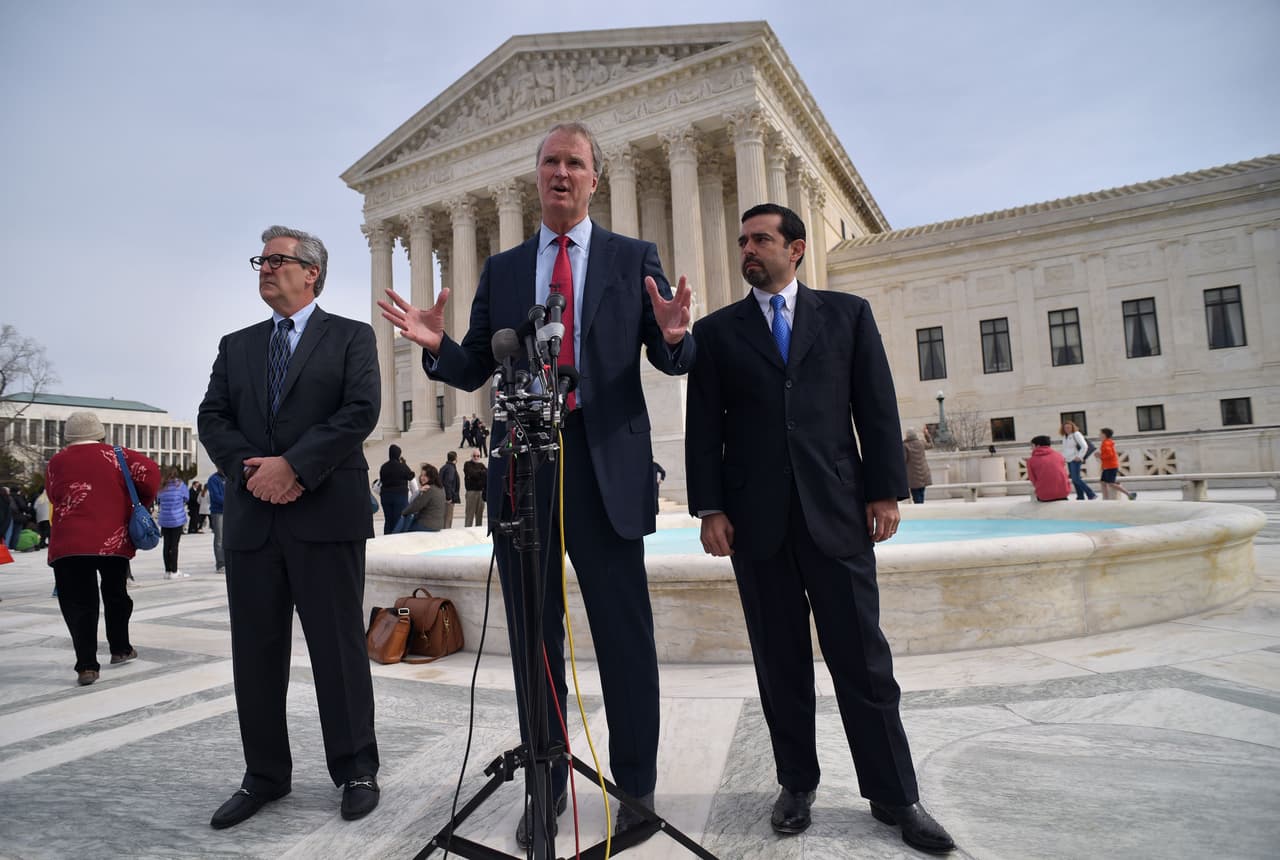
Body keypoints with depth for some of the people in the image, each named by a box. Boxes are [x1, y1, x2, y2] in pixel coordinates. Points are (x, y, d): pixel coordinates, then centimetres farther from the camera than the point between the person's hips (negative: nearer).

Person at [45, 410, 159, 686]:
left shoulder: (56, 462, 6)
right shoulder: (115, 456, 3)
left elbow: (54, 498, 13)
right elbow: (149, 471, -8)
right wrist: (144, 502, 7)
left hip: (69, 544, 0)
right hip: (114, 541, 1)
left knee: (78, 603, 2)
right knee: (116, 595, 19)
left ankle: (86, 666, -5)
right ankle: (120, 649, 30)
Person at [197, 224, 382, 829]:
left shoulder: (351, 337, 4)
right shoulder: (236, 346, 18)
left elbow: (361, 411, -9)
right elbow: (212, 418, 10)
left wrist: (293, 465, -15)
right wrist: (248, 468, -8)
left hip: (326, 513, -5)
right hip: (251, 516, 5)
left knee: (339, 646, 2)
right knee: (255, 650, 10)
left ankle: (356, 770, 16)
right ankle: (265, 775, 26)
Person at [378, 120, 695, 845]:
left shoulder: (635, 258, 8)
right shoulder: (502, 269, 14)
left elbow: (673, 361, 2)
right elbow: (475, 371, 12)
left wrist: (675, 335, -20)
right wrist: (437, 345, -9)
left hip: (607, 465, -2)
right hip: (522, 466, 3)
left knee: (626, 633, 5)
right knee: (534, 634, 11)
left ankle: (636, 784, 23)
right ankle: (547, 781, 28)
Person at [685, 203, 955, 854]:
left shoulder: (847, 314, 10)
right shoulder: (716, 331, 9)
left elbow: (877, 407, 6)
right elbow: (703, 428, 4)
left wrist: (885, 491, -1)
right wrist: (708, 509, -3)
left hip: (835, 511, 0)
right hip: (756, 519, 1)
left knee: (863, 659, 5)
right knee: (779, 661, 10)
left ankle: (894, 796, 20)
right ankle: (797, 783, 26)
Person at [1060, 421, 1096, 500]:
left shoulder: (1076, 434, -7)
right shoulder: (1064, 437, 15)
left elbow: (1084, 446, -14)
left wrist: (1079, 457, -17)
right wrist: (1063, 457, 11)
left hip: (1075, 460, -8)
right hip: (1069, 461, 8)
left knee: (1076, 479, -15)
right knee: (1074, 480, 6)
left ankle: (1091, 495, -11)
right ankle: (1080, 497, 11)